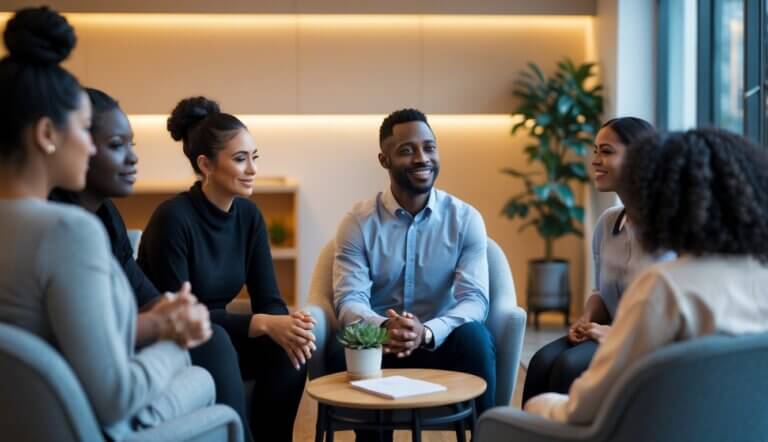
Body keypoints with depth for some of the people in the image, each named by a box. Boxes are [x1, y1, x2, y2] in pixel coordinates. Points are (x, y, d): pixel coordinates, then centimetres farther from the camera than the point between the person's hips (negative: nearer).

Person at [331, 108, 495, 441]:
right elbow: (349, 300, -10)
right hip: (378, 344, 0)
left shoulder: (465, 219, -1)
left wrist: (426, 332, -32)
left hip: (442, 343, 0)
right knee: (345, 349, -33)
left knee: (474, 336, -32)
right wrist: (383, 326, -34)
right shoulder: (359, 222, -1)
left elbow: (475, 299, -11)